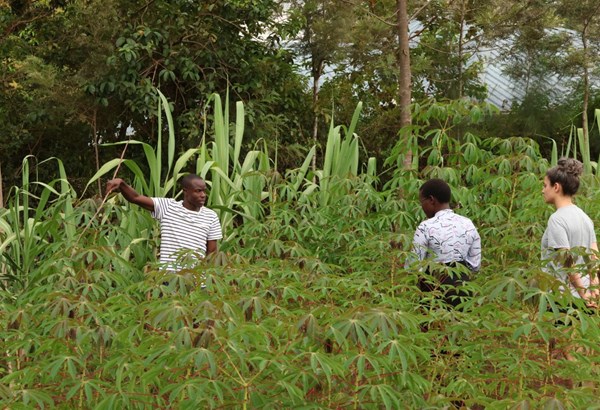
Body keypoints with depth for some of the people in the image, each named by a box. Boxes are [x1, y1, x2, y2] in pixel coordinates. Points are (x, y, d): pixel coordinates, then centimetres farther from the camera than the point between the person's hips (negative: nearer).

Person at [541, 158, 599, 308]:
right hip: (582, 296, 8)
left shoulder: (556, 219, -14)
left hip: (562, 296, -8)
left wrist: (583, 294, -11)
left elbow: (567, 262, -17)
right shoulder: (585, 217, 11)